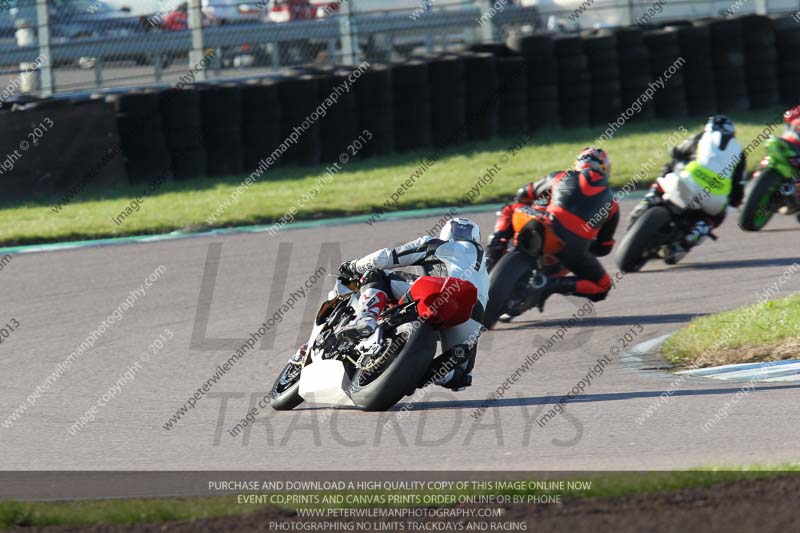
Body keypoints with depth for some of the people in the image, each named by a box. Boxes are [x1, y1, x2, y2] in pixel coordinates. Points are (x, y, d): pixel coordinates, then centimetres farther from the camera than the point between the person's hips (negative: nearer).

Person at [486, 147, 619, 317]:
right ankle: (555, 285, -6)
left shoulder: (559, 177, 19)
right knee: (602, 287, 20)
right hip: (573, 250, -1)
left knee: (510, 210, 27)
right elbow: (604, 247, 25)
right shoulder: (611, 204, 21)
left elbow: (525, 194, 31)